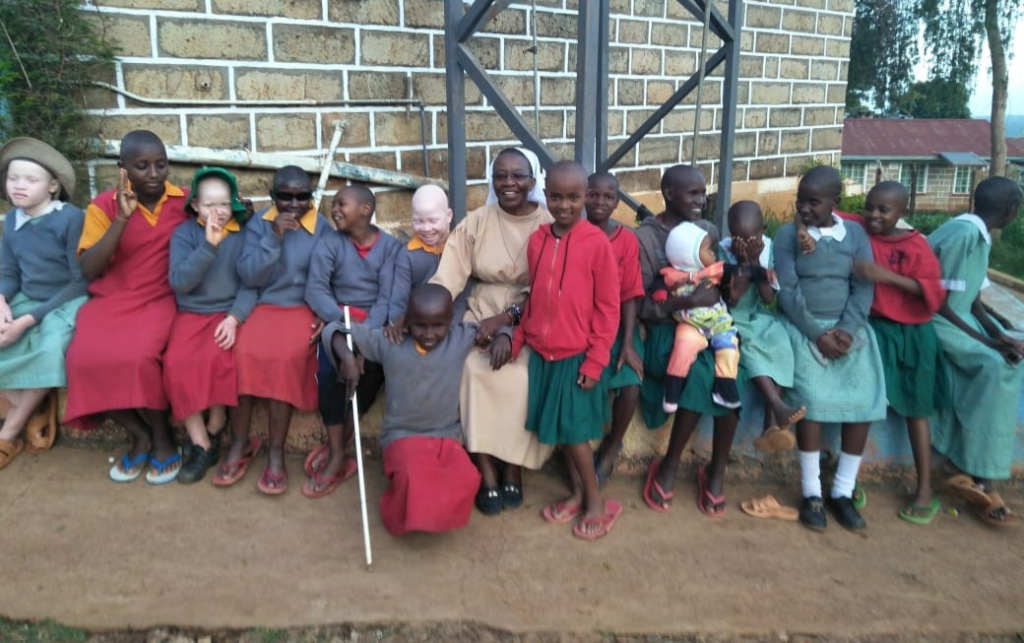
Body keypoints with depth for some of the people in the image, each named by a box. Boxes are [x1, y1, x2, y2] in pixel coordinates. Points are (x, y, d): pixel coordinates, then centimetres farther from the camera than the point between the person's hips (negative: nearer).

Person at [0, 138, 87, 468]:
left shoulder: (71, 218, -15)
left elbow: (81, 281, -16)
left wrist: (29, 319, -19)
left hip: (67, 303, -6)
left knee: (50, 349, -33)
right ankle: (34, 406, -1)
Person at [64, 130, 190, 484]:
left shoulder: (185, 201, 1)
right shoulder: (104, 205, 0)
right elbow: (89, 270, -9)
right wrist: (121, 218, -18)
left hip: (160, 299, -2)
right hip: (111, 301, 2)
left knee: (139, 357, -31)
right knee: (84, 360, -24)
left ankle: (163, 437, -4)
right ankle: (140, 436, -1)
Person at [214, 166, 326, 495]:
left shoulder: (323, 227, 2)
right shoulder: (259, 223, 4)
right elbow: (248, 277, -7)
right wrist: (273, 237, -17)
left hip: (303, 308, -1)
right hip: (263, 306, 2)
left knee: (284, 357, -30)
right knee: (244, 352, -27)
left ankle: (276, 453, -19)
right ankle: (240, 443, -9)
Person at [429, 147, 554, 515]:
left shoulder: (550, 225, -2)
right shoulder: (475, 223, 2)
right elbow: (446, 278, -7)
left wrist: (506, 318, -21)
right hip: (482, 317, 2)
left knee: (522, 376, -27)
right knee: (472, 370, -25)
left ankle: (513, 468, -5)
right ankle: (486, 474, -12)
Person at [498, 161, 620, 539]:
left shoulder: (597, 242, -12)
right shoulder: (537, 240, 3)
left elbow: (608, 308, -10)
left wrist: (595, 361, -12)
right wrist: (517, 338, 5)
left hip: (576, 354, -5)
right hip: (541, 352, 5)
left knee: (572, 429, 1)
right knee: (555, 427, 12)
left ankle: (596, 501, 19)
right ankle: (578, 492, 30)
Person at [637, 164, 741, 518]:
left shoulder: (709, 230, 13)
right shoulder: (645, 237, -4)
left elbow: (720, 281, 15)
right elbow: (638, 304, -10)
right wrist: (682, 302, -25)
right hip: (665, 330, -4)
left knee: (729, 372, -27)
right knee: (700, 374, -32)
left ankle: (717, 469, -7)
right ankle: (670, 464, -8)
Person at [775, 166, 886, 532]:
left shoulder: (856, 235, 9)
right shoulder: (787, 235, 1)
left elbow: (864, 288, 2)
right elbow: (787, 292, -6)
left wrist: (846, 330, -14)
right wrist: (818, 334, -15)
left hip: (848, 326, 3)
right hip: (802, 326, -3)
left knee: (865, 398, -17)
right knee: (812, 396, -24)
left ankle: (843, 491, -3)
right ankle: (812, 492, -11)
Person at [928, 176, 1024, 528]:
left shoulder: (980, 236, 13)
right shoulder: (962, 233, -17)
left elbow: (974, 302, 13)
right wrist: (985, 340, -18)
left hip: (960, 318, 9)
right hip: (933, 323, -9)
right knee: (995, 367, -25)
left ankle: (973, 470, -12)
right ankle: (981, 476, -19)